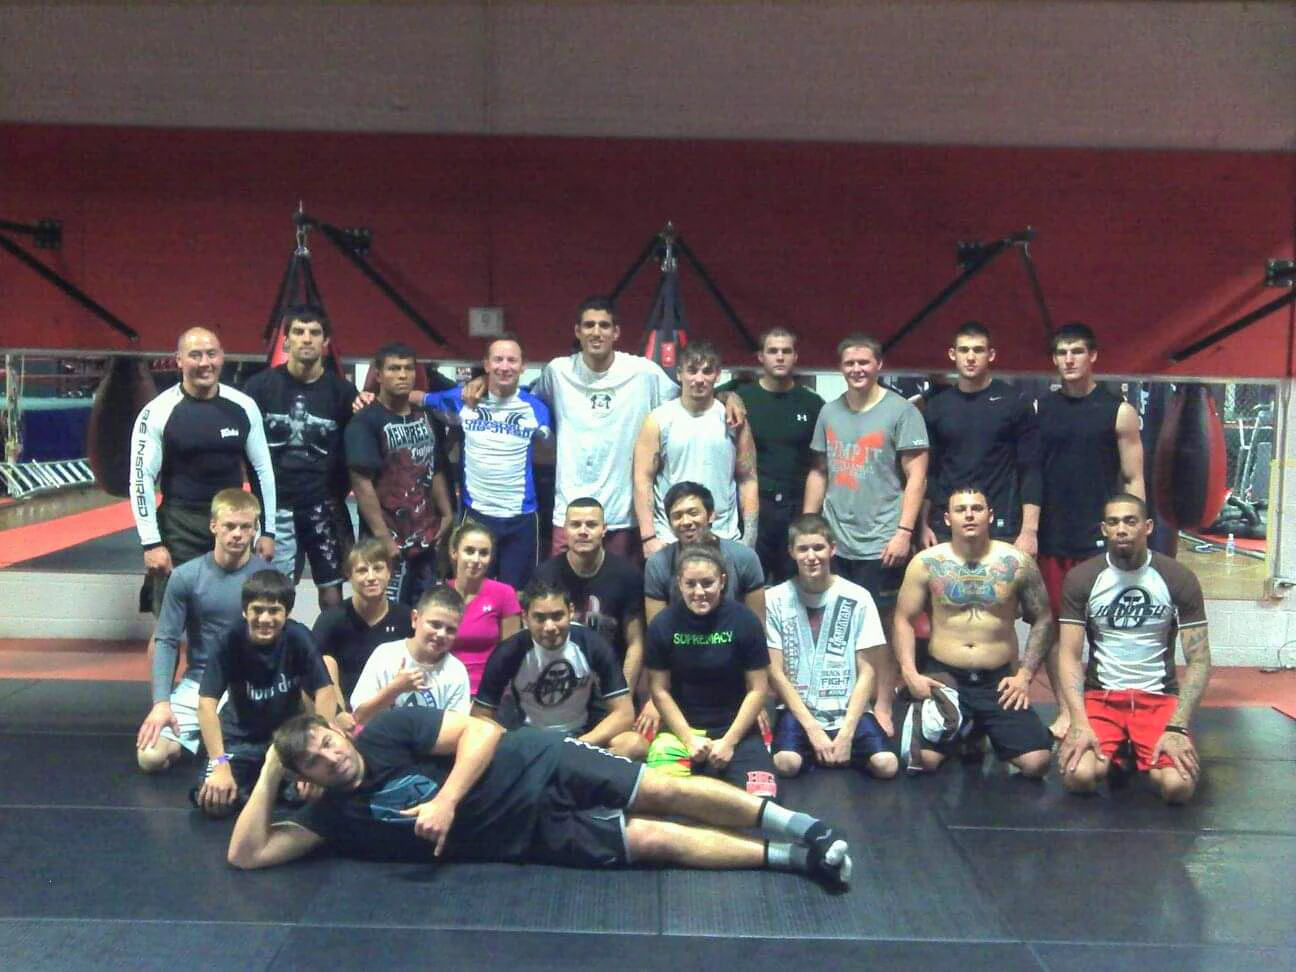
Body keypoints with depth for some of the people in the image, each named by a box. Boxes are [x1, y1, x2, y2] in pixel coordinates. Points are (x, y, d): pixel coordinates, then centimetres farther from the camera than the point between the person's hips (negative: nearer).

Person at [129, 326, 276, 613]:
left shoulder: (243, 407, 0)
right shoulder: (158, 412, -9)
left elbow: (262, 469, 8)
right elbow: (141, 479, -8)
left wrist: (267, 531, 6)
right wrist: (151, 543, -12)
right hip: (179, 528, -3)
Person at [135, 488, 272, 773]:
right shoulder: (186, 576, -4)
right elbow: (166, 641, -2)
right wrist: (161, 702, -11)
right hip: (198, 682, 1)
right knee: (151, 756, -17)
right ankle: (199, 735, 16)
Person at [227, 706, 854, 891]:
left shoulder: (387, 731, -6)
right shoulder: (335, 817, 1)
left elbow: (482, 732, -12)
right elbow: (247, 855, -3)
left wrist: (446, 800, -23)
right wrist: (269, 774, -9)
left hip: (533, 766, -1)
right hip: (532, 836, 1)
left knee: (664, 793, -13)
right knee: (651, 839, -11)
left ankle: (790, 823, 1)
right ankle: (792, 857, -4)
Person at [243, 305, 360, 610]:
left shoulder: (342, 391, -1)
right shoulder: (261, 386, -3)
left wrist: (339, 493, 2)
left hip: (324, 508, 1)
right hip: (275, 507, -1)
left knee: (333, 596, 4)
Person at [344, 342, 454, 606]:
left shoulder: (424, 418, 13)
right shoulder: (365, 421, -9)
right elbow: (361, 482, -15)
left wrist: (447, 514, 11)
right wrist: (382, 536, -19)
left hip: (426, 538, 7)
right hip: (390, 542, -7)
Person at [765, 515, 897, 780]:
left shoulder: (858, 598, -1)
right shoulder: (775, 599, -2)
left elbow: (867, 671, 0)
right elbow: (776, 673, -3)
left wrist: (846, 733, -11)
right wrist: (813, 730, -11)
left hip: (848, 710, 1)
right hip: (798, 711, -1)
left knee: (886, 765, -23)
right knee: (787, 763, -30)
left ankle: (842, 749, 6)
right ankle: (815, 748, 3)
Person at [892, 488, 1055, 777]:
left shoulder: (1016, 563, -1)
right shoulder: (926, 563, -2)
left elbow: (1043, 620, 6)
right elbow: (904, 620, 3)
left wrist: (1025, 675, -4)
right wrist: (909, 673, -10)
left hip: (999, 680, 1)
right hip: (943, 677, -1)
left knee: (1037, 762, -17)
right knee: (922, 759, -23)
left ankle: (983, 731, 15)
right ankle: (964, 731, 12)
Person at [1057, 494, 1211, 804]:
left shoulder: (1179, 579, -4)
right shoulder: (1081, 578, -4)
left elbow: (1198, 660, -5)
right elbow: (1069, 655, -6)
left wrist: (1178, 727, -17)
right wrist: (1080, 723, -20)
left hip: (1159, 697, 0)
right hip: (1100, 695, 0)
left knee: (1178, 786, -26)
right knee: (1077, 776, -27)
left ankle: (1137, 750, 11)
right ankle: (1115, 751, 11)